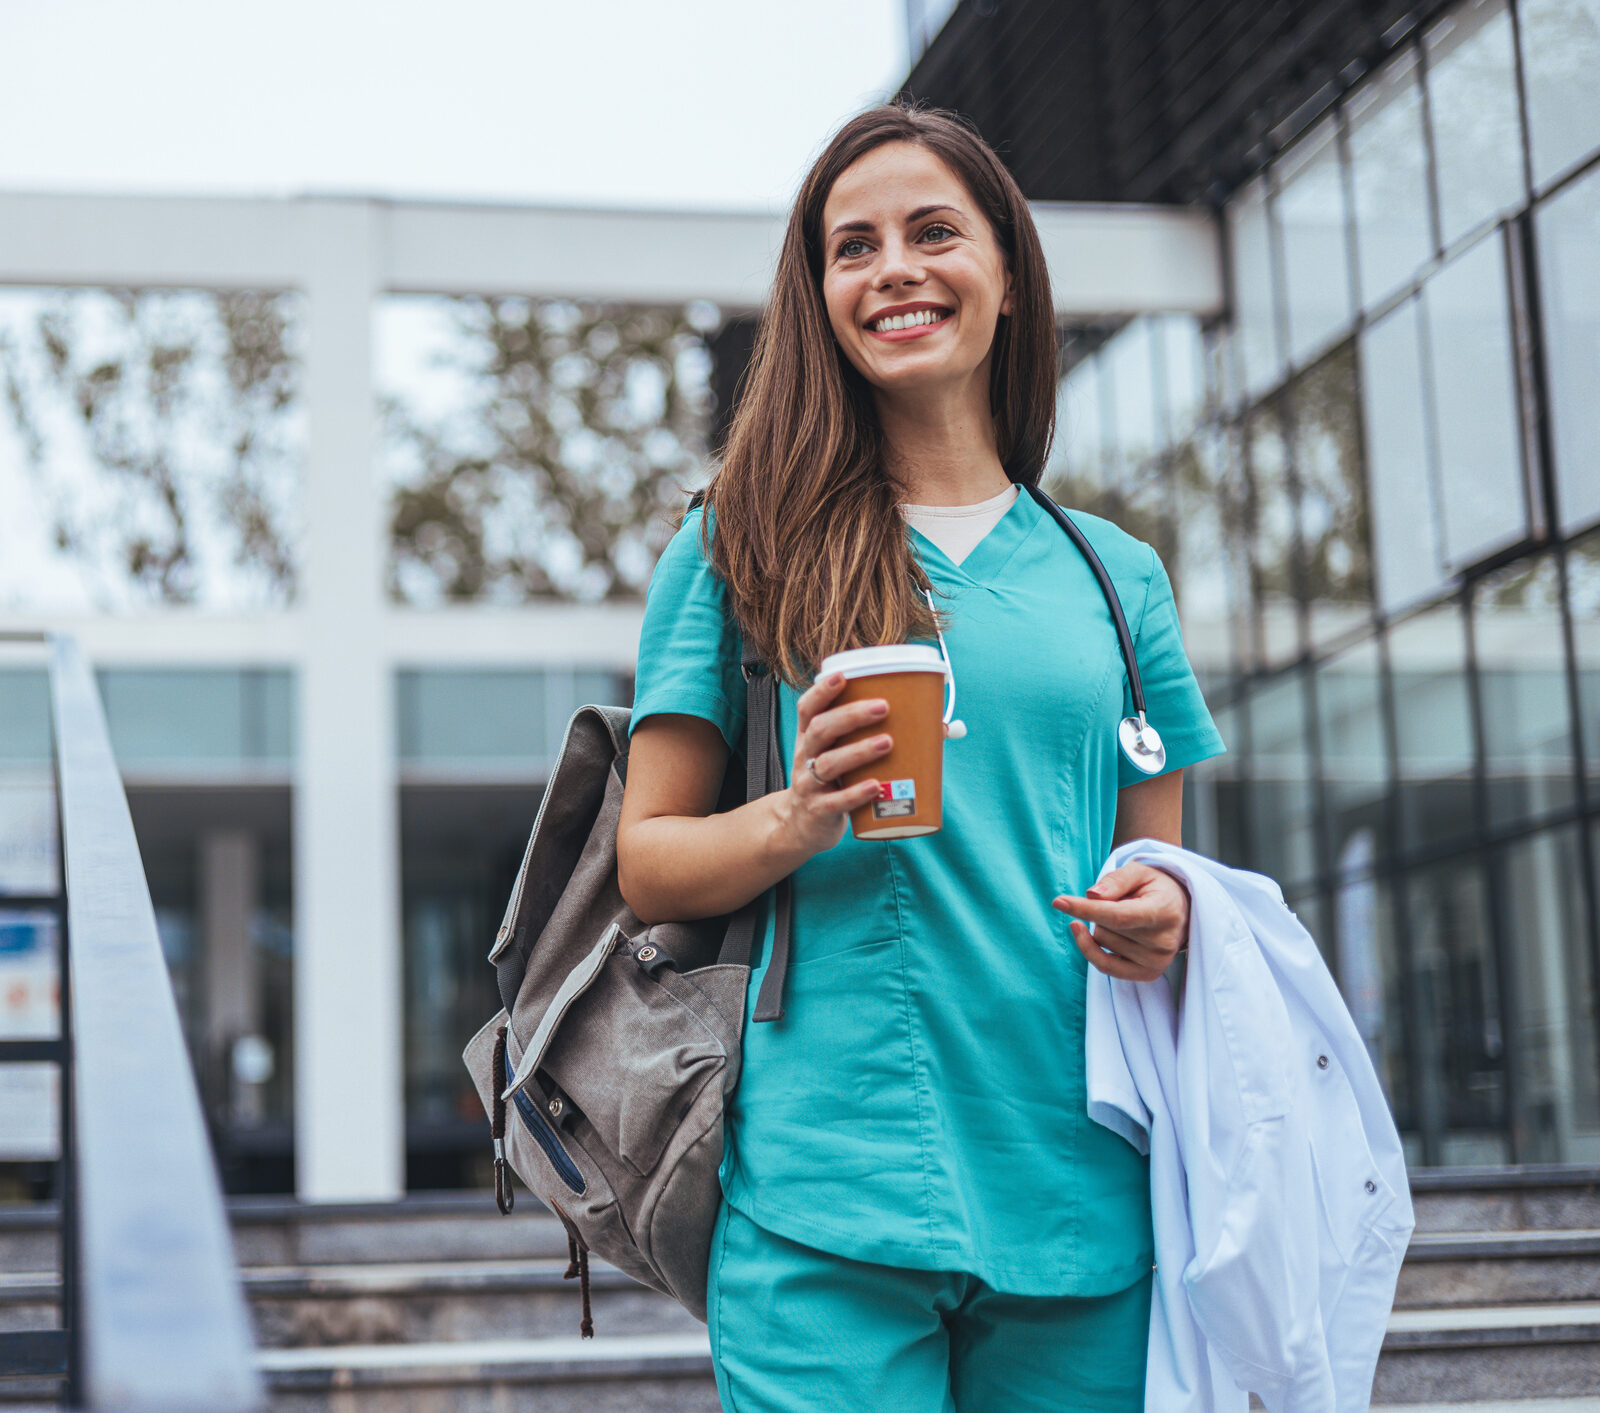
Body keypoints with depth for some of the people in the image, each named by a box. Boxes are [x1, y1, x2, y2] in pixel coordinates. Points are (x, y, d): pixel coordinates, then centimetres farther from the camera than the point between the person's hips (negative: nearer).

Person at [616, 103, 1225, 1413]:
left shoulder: (1115, 574, 14)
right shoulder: (744, 545, 7)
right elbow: (646, 862, 5)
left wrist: (1163, 918, -4)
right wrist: (796, 821, -15)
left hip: (1076, 1198, 3)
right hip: (824, 1196, -2)